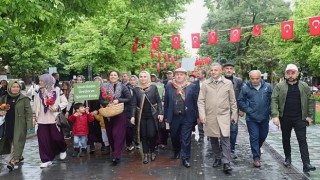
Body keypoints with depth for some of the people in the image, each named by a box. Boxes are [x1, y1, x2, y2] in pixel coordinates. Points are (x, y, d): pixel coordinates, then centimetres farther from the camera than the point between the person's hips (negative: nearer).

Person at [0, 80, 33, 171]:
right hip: (8, 124, 5)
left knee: (17, 142, -6)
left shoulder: (24, 99, -6)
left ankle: (12, 161, -6)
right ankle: (19, 157, 31)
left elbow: (28, 112, -8)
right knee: (10, 141, 14)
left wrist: (29, 124, -14)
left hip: (19, 124, -5)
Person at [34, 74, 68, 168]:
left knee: (57, 138, 2)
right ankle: (46, 160, 11)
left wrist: (57, 108, -15)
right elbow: (36, 106, 15)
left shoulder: (57, 90, -3)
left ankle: (63, 150, 34)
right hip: (42, 120, 3)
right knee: (43, 140, 0)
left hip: (54, 119, -3)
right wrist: (36, 117, 11)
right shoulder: (38, 92, 8)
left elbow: (65, 102, 0)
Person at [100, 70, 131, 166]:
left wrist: (118, 100, -15)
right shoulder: (105, 87, 6)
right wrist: (107, 104, -16)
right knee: (110, 134, 8)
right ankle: (114, 151, 26)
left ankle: (116, 156, -8)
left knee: (118, 134, -9)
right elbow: (101, 100, 4)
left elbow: (129, 99, -2)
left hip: (120, 113, -3)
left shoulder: (123, 87, 1)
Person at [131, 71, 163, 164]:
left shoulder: (153, 87, 0)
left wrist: (161, 113, -7)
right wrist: (133, 116, -8)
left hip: (152, 115, -1)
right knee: (143, 135, 5)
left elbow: (159, 101, 1)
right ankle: (145, 154, 18)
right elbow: (133, 104, 1)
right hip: (141, 116, 1)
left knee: (152, 135, -5)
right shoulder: (136, 89, 3)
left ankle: (152, 151, 20)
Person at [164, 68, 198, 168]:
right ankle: (176, 151, 43)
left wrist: (197, 116, -3)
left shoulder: (192, 87, -2)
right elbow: (166, 102, 5)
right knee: (174, 137, 17)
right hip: (174, 117, 2)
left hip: (187, 117, -2)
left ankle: (185, 158, 13)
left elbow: (195, 102, -1)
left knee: (186, 139, 2)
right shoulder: (169, 86, 3)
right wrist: (166, 115, 4)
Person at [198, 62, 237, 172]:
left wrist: (234, 114, 8)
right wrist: (202, 114, -8)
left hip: (224, 115, -1)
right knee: (213, 139, 10)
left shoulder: (228, 83, 3)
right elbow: (201, 100, 2)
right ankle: (217, 158, 27)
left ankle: (226, 163, -1)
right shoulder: (205, 84, 2)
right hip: (210, 116, 1)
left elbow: (232, 101, 9)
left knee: (225, 139, -7)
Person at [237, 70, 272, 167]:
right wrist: (248, 110, -7)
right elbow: (240, 101, 1)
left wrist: (270, 111, -2)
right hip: (251, 118, -3)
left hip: (264, 117, 3)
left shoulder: (267, 87, -1)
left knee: (263, 136, 17)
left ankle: (256, 149, 44)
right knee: (254, 137, -1)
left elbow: (272, 100, 5)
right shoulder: (245, 88, -5)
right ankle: (256, 157, 8)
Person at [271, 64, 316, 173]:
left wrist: (309, 115, 2)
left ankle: (306, 164, -6)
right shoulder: (279, 86, -2)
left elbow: (309, 101, 6)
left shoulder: (304, 86, 3)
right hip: (285, 118, 1)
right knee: (286, 139, 14)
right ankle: (287, 158, 31)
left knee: (302, 140, -4)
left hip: (300, 118, 0)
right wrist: (275, 116, -17)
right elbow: (274, 100, -8)